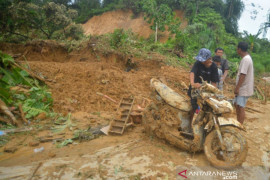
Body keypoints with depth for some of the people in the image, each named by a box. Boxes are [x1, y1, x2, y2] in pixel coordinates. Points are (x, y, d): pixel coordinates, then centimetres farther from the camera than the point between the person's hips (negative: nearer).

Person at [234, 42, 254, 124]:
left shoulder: (245, 59, -19)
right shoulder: (247, 58, 13)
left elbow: (242, 75, -24)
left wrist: (237, 88, -22)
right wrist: (237, 87, 19)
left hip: (244, 89, -10)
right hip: (242, 88, 10)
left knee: (240, 107, -5)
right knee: (236, 104, 18)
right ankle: (238, 123, 30)